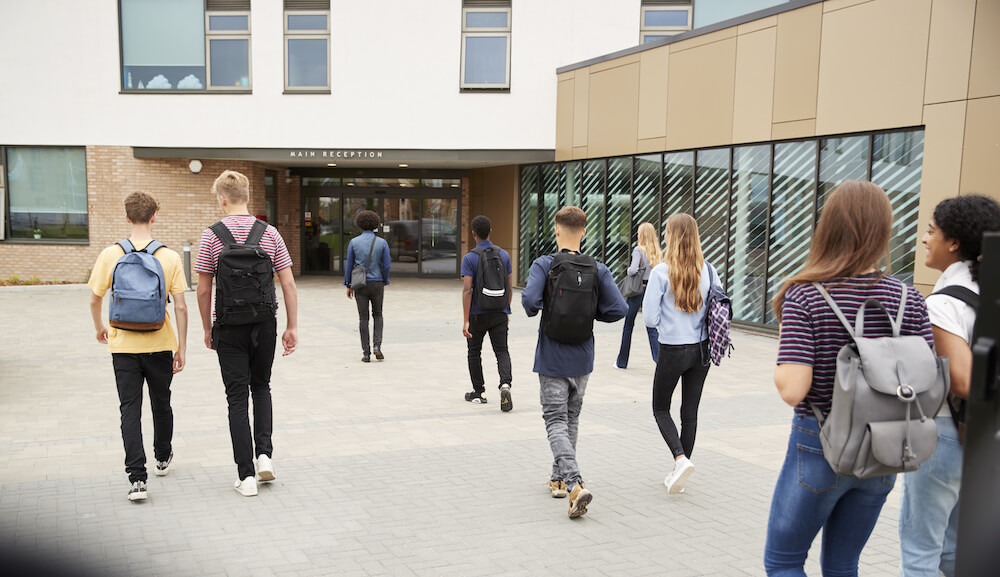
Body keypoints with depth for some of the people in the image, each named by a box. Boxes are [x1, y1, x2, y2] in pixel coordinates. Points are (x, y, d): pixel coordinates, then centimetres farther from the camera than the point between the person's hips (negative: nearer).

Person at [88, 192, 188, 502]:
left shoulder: (110, 255, -6)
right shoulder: (170, 257, -8)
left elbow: (95, 300, 1)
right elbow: (180, 307, -8)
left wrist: (100, 328, 21)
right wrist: (182, 348, 1)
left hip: (123, 345, 0)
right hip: (160, 345, 0)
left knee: (130, 409, 3)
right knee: (161, 404, 19)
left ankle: (137, 478, -4)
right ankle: (163, 458, 40)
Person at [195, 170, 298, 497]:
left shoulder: (212, 236, -6)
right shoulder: (270, 233, 0)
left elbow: (203, 290, -4)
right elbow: (288, 284, -2)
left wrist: (208, 329, 8)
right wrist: (292, 328, 4)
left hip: (229, 327, -2)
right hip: (265, 324, 2)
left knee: (238, 398, 4)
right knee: (261, 387, 22)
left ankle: (246, 475, 5)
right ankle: (264, 454, 9)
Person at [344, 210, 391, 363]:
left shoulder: (354, 242, -3)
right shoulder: (382, 242, -3)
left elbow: (349, 265, -1)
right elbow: (386, 266, -4)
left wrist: (348, 285, 8)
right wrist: (384, 283, 11)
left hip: (360, 284, 0)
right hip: (377, 283, 0)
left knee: (363, 318, 6)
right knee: (377, 314, 18)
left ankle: (366, 353, 5)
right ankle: (377, 345, 1)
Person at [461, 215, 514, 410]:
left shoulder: (469, 258, -10)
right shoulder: (504, 254, 2)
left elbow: (467, 290, -16)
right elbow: (510, 286, 7)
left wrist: (466, 321, -15)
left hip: (478, 314, -2)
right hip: (499, 313, 2)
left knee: (474, 352, 15)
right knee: (502, 351, 3)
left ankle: (479, 392, 23)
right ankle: (505, 384, -22)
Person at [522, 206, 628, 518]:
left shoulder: (544, 265, -11)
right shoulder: (598, 269, -3)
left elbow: (530, 299, -26)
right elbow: (619, 309, -10)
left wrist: (534, 310, -3)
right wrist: (590, 313, 7)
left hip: (552, 360, -3)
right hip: (583, 360, 4)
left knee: (556, 422, 0)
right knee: (571, 419, 19)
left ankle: (575, 484, -16)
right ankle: (559, 479, 30)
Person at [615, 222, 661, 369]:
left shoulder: (638, 250, -12)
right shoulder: (658, 251, 4)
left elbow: (633, 270, -23)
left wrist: (629, 270, -3)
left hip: (637, 289, -4)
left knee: (628, 325, 10)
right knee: (651, 327, 8)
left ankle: (622, 361, 20)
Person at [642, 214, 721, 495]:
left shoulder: (661, 272, -14)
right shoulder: (708, 270, -2)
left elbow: (649, 317, -12)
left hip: (672, 350, -4)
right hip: (702, 350, 4)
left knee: (660, 409, 13)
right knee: (690, 411, 14)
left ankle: (681, 460, -7)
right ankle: (679, 472, 22)